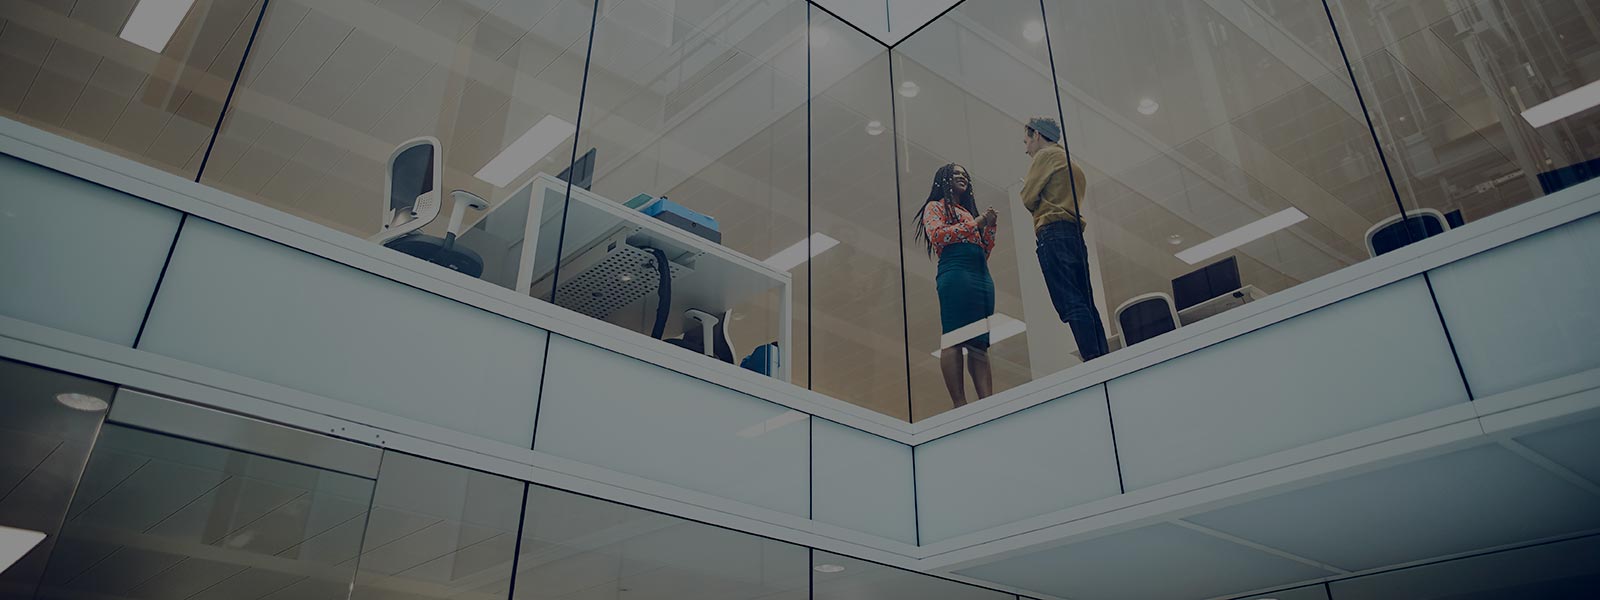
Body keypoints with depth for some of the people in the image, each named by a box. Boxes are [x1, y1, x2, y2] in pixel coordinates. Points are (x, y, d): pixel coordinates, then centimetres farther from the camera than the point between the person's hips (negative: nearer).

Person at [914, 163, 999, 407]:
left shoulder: (969, 211, 32)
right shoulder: (936, 207, 14)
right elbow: (937, 235, -7)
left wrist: (990, 226, 13)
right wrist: (975, 223, -2)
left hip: (982, 276, 7)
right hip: (956, 274, -7)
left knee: (980, 342, -4)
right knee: (954, 339, -16)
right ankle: (960, 404, -23)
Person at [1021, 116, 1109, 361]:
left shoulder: (1046, 155, 4)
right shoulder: (1071, 162, 30)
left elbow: (1028, 198, -2)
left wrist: (1027, 188, 17)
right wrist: (1036, 193, 19)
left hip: (1054, 233, -9)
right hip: (1075, 234, 9)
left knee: (1071, 305, -17)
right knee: (1085, 305, 3)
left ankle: (1094, 361, -26)